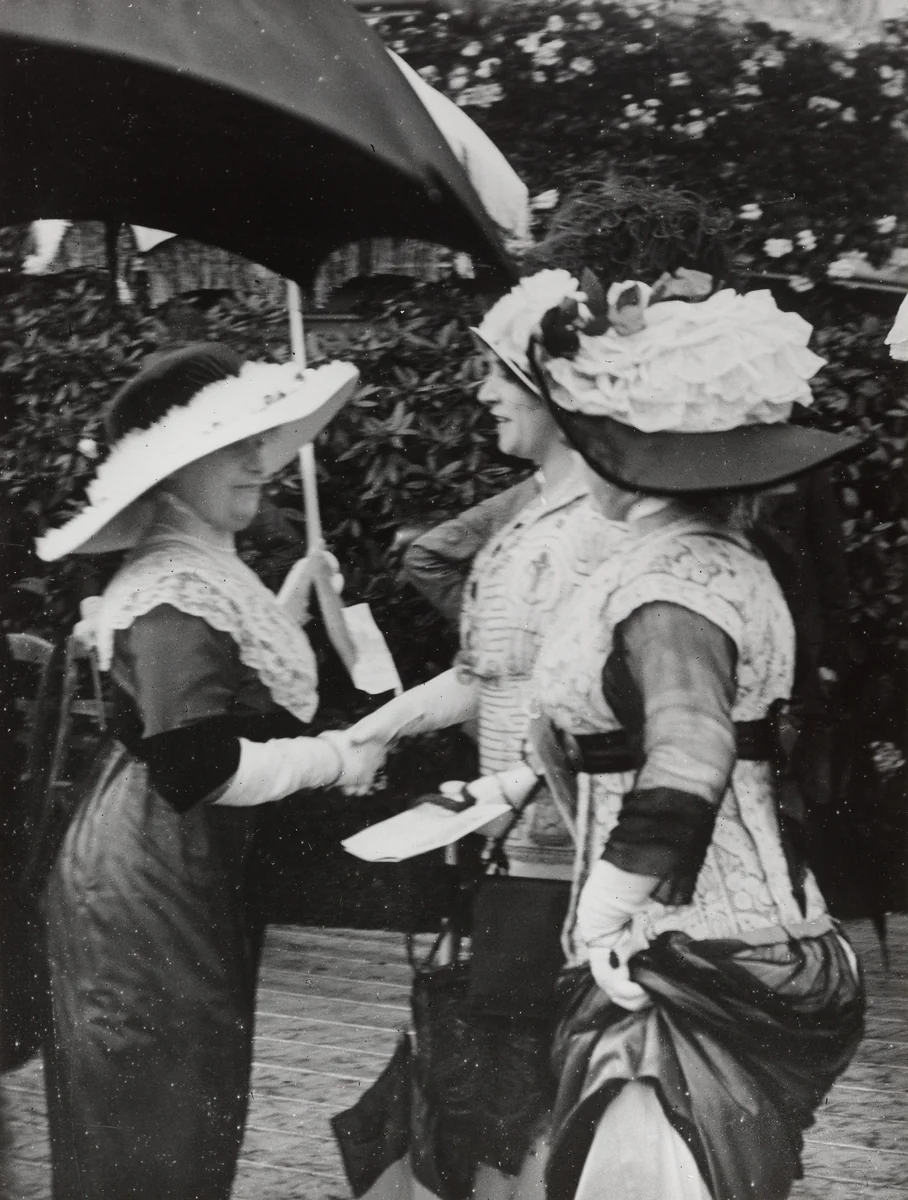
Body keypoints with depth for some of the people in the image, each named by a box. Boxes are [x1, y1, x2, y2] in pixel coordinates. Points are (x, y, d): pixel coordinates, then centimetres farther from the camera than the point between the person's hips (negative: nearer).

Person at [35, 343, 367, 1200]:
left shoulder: (200, 566, 12)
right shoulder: (176, 590, -21)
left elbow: (239, 687, 14)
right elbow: (201, 770, -27)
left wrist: (296, 596, 11)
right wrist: (334, 757, -15)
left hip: (186, 873, 10)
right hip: (150, 881, -10)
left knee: (191, 1110, 18)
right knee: (157, 1130, 1)